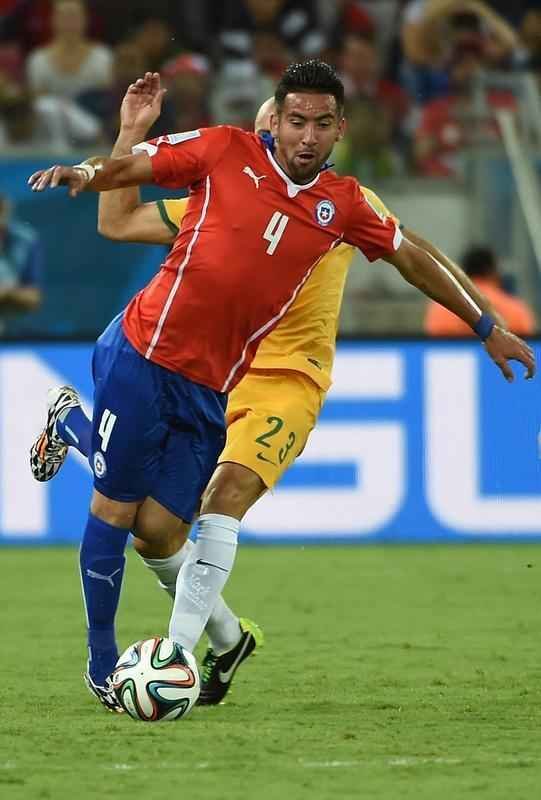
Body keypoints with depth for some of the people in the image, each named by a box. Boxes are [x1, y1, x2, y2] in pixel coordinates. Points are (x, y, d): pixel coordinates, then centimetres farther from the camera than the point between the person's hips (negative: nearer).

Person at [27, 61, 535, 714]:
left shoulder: (343, 205, 6)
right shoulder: (224, 152, -3)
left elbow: (411, 260, 19)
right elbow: (129, 168, 2)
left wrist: (486, 328, 24)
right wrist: (82, 173, -20)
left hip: (210, 388, 3)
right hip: (139, 357, -3)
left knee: (159, 532, -9)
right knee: (114, 511, 0)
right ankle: (102, 664, 13)